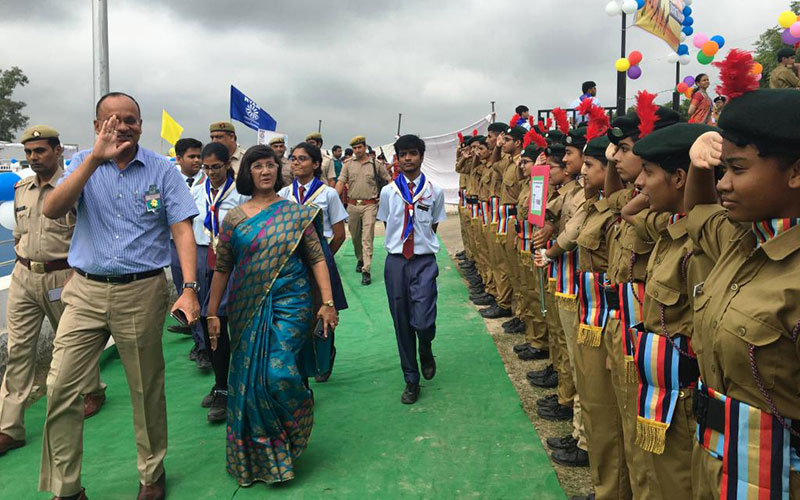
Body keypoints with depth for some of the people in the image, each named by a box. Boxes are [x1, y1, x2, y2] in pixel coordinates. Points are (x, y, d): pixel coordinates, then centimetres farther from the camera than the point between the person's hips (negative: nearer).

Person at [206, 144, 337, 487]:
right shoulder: (234, 219, 5)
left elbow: (317, 259, 0)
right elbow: (222, 268, 8)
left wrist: (327, 302, -8)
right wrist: (212, 313, 6)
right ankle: (255, 457, 27)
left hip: (289, 304, -2)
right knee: (250, 382, 6)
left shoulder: (297, 213, 1)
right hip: (247, 309, 2)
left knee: (279, 373, -14)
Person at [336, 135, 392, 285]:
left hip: (369, 205, -3)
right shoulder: (348, 164, 6)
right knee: (355, 236, 15)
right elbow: (340, 183, 0)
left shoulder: (375, 164, 2)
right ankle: (360, 260, 38)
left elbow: (389, 180, 9)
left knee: (367, 238, -9)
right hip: (352, 205, 3)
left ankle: (366, 271, -11)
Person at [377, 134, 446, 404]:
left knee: (423, 321, -12)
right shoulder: (388, 191, 3)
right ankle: (411, 380, 24)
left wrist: (421, 242, 7)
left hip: (424, 260, -2)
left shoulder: (434, 191, -1)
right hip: (395, 261, 2)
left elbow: (433, 225, 10)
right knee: (401, 323, 8)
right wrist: (400, 242, 8)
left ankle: (426, 353, 26)